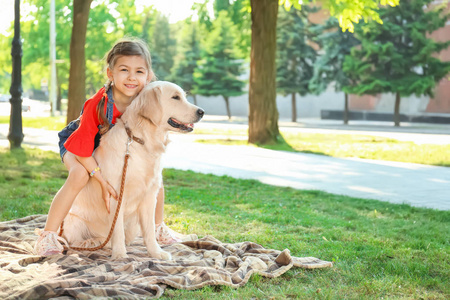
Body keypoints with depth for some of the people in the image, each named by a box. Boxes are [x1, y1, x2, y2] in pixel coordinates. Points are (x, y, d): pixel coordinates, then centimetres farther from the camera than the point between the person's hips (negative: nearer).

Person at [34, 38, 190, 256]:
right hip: (78, 145, -5)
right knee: (80, 174, -34)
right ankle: (47, 235, -23)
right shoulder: (97, 105, -36)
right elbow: (82, 149, -31)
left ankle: (158, 227, 14)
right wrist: (103, 181, -32)